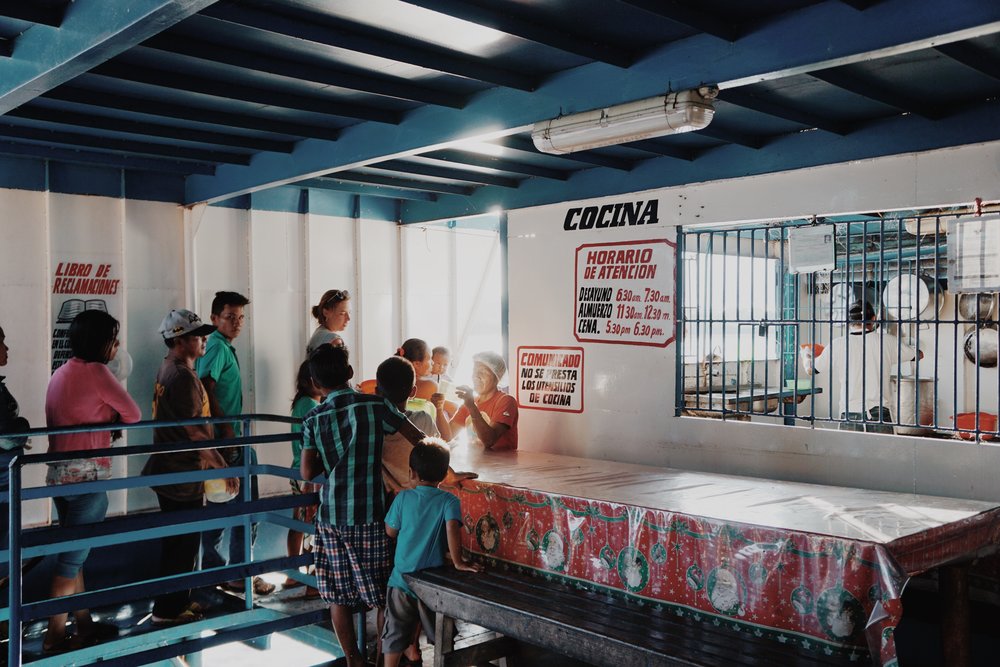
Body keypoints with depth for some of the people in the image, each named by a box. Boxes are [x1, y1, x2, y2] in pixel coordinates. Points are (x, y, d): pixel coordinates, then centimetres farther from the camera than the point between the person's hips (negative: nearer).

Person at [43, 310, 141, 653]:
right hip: (86, 475, -9)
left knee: (73, 551, 15)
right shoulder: (95, 371, -14)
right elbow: (133, 414, -10)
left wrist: (105, 420, 1)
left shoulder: (61, 372, 12)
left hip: (60, 472, 9)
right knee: (73, 556, 0)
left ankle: (84, 624, 26)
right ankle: (55, 636, 9)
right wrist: (114, 419, 9)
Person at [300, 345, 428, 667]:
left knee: (338, 595, 13)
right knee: (383, 594, 9)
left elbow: (308, 473, 0)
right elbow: (420, 440, -5)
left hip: (332, 516, 2)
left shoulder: (313, 419, -1)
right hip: (371, 514, -2)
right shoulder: (376, 405, -7)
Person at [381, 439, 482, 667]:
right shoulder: (449, 501, -11)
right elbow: (452, 529, -26)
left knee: (394, 633, 12)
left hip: (401, 578, 1)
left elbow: (391, 531, 4)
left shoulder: (403, 498, -5)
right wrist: (458, 562, -21)